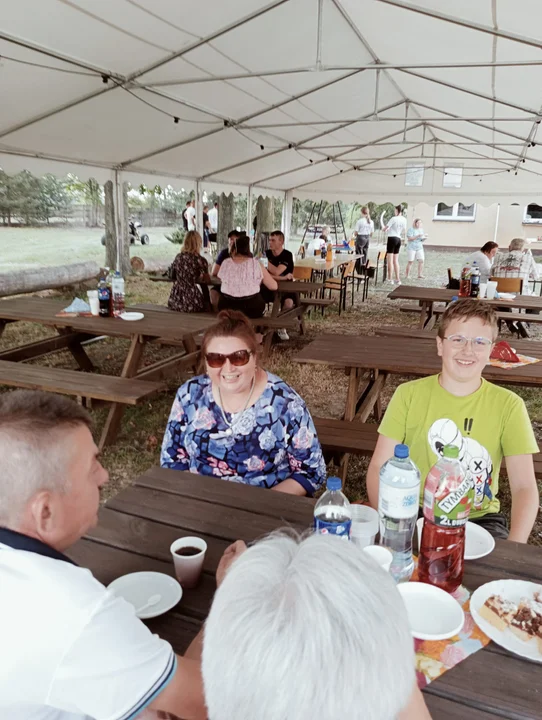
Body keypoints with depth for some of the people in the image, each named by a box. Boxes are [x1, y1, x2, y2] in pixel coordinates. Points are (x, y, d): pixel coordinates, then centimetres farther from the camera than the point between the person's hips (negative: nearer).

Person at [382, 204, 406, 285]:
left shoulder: (394, 218, -13)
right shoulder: (404, 220, 6)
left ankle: (390, 279, -4)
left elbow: (385, 228, -11)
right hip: (398, 239, 7)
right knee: (396, 260, 13)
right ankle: (398, 279, 13)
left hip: (392, 238, -7)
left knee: (390, 260, -3)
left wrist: (384, 229, 11)